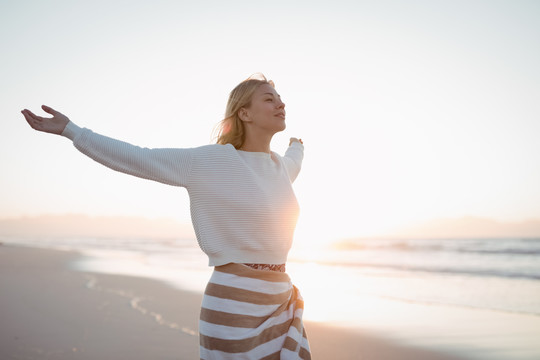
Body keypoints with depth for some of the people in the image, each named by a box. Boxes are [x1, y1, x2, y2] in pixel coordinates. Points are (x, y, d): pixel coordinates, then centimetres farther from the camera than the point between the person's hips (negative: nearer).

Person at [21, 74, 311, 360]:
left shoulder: (281, 167, 11)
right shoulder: (208, 160, -8)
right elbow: (136, 158, -2)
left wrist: (296, 149, 59)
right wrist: (69, 129, 2)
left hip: (279, 304, 7)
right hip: (234, 304, -6)